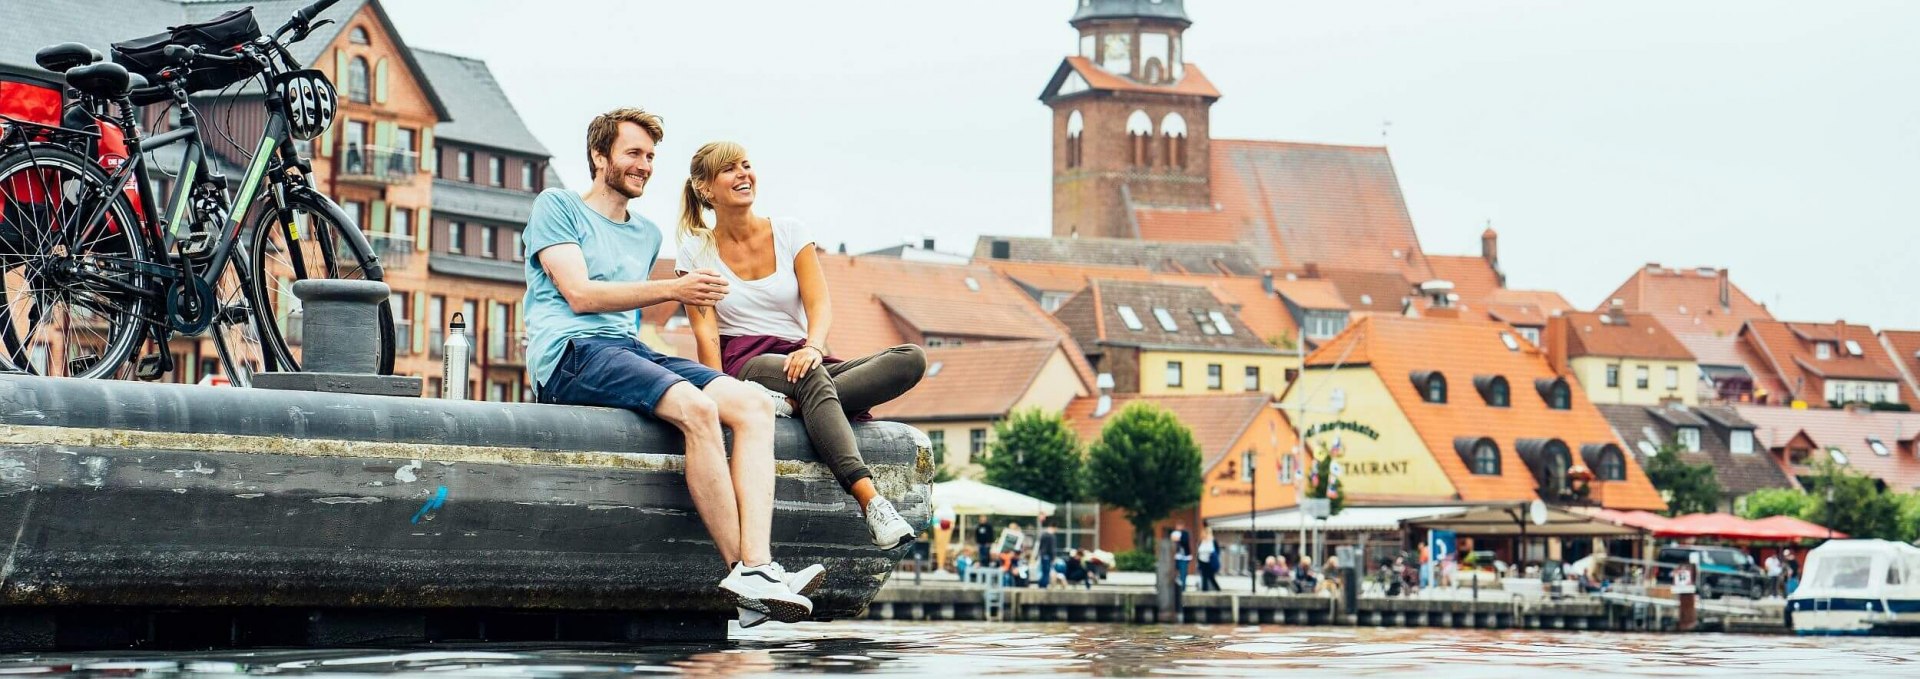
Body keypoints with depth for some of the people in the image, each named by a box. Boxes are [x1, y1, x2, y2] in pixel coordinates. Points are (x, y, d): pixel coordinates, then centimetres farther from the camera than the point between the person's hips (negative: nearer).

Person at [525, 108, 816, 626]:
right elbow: (581, 294, -6)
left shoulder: (647, 234, 30)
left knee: (753, 404, -19)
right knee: (695, 407, -33)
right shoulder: (557, 207, 8)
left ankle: (757, 565, -37)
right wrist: (673, 289, -12)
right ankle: (741, 570, -34)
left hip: (633, 350, 7)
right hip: (569, 354, -7)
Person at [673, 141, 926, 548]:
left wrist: (813, 347, -25)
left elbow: (820, 304, -1)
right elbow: (706, 333, -3)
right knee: (812, 378, -40)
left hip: (800, 360, 4)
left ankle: (796, 404, -37)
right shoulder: (695, 251, 6)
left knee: (911, 359, -20)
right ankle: (870, 500, -56)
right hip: (745, 367, -4)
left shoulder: (790, 233, 11)